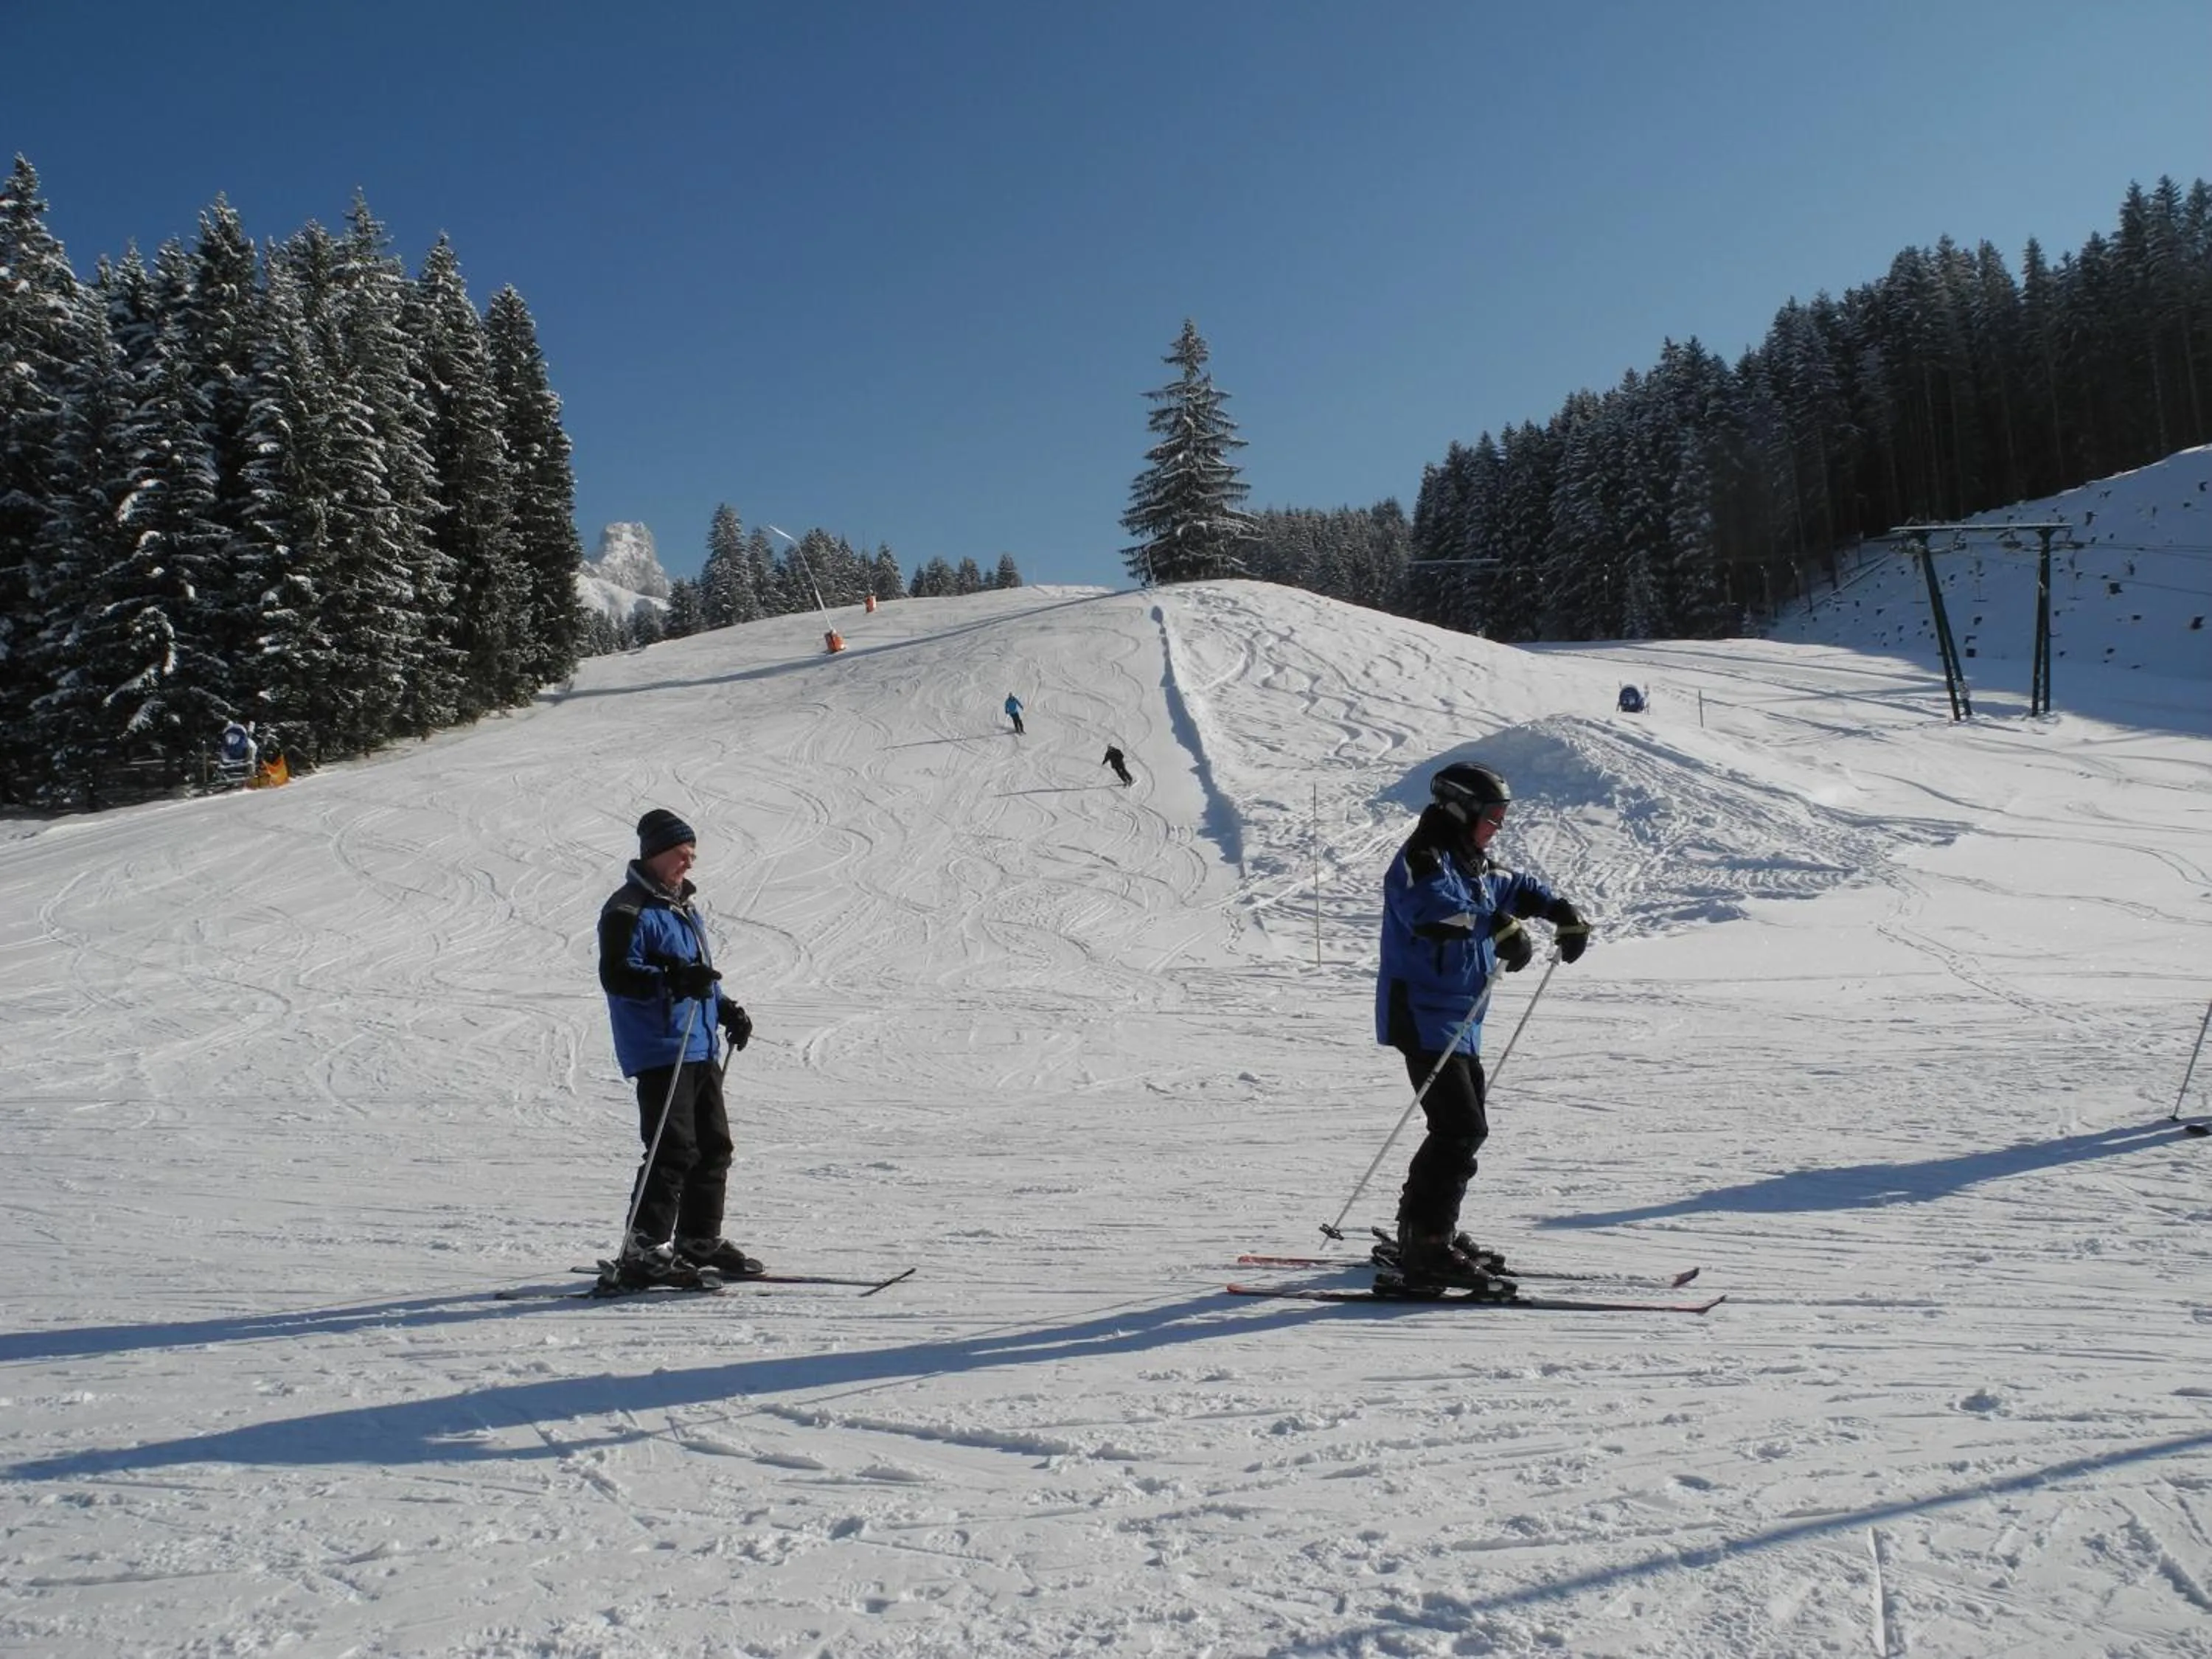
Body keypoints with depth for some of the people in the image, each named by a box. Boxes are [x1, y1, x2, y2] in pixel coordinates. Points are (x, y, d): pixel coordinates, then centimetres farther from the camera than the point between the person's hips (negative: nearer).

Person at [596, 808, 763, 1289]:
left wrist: (726, 1010, 18)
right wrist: (673, 980, -29)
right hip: (659, 1052, -10)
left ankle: (700, 1240, 26)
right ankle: (644, 1251, -8)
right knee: (673, 1150, -13)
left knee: (714, 1145, 14)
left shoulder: (682, 908, 20)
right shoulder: (628, 910, -9)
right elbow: (617, 975, -18)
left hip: (699, 1049, 10)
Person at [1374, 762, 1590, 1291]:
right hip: (1424, 1017, -10)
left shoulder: (1473, 865, 17)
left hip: (1459, 1023, 10)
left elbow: (1515, 889, 35)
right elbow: (1428, 906, -36)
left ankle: (1419, 1228, 29)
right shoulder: (1423, 859, -14)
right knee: (1460, 1129, -17)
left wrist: (1562, 912, 22)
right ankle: (1429, 1250, -17)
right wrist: (1498, 924, -41)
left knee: (1466, 1127, 17)